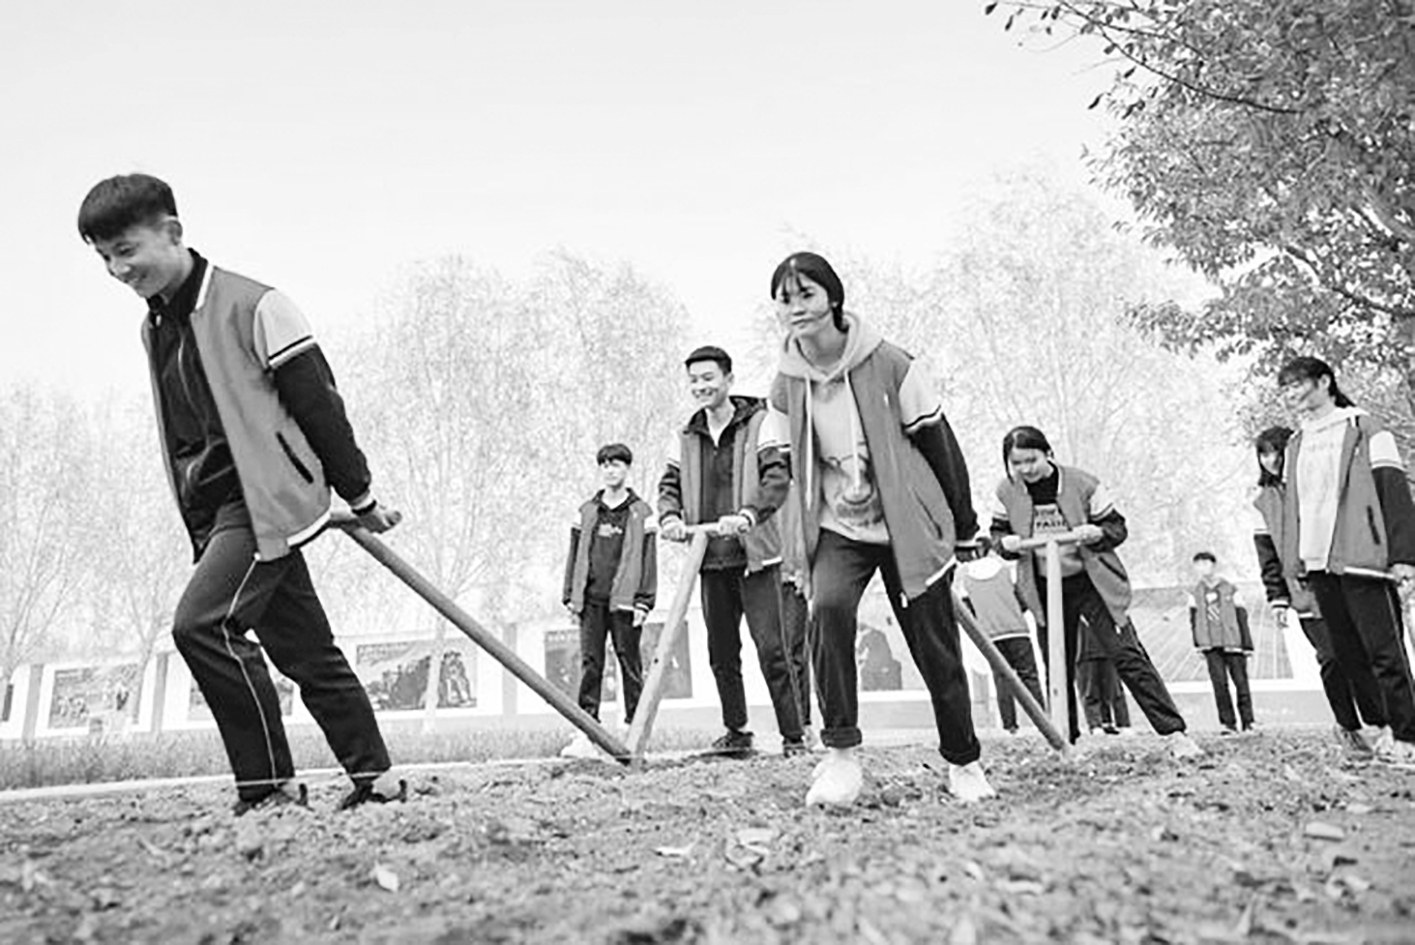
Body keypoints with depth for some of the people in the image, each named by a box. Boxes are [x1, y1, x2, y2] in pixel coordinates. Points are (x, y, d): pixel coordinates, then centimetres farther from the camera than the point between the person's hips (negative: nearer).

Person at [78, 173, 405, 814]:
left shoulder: (251, 304, -9)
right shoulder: (153, 329, 15)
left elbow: (316, 401, -8)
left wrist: (360, 496, -6)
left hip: (269, 498, -8)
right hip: (219, 510, 8)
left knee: (200, 623, -18)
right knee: (306, 651, 8)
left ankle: (269, 784, -6)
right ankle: (375, 778, 16)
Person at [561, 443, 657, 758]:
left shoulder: (641, 513, 5)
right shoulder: (586, 511, 14)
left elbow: (648, 559, 2)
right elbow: (575, 554, 15)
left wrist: (643, 602, -5)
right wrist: (570, 595, 8)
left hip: (624, 601, -3)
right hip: (591, 600, 3)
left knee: (630, 664, 2)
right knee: (590, 664, 0)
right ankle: (587, 734, 1)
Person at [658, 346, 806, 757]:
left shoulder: (760, 423, -3)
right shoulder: (685, 438, 13)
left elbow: (778, 476, -13)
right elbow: (670, 484, 12)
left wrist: (747, 514, -29)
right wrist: (670, 516, -11)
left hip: (756, 556, -5)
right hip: (711, 559, 5)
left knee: (771, 649, -5)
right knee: (721, 653, 11)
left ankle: (794, 735, 7)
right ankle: (736, 732, 25)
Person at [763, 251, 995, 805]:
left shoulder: (888, 364, -11)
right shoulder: (786, 384, -2)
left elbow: (937, 439, -3)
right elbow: (780, 467, 6)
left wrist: (962, 518, 2)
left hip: (908, 525, -1)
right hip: (837, 530, 2)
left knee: (936, 649, 3)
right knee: (827, 609, -27)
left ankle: (963, 763, 27)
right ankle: (841, 753, -14)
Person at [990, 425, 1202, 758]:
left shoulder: (1083, 483, -10)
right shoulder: (1006, 493, -3)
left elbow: (1117, 526, -1)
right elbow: (997, 532, 12)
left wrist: (1097, 533, -22)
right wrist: (1007, 542, -11)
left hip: (1092, 584, -3)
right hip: (1045, 591, 3)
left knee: (1128, 656, -9)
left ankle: (1174, 733, -6)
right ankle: (1065, 741, 23)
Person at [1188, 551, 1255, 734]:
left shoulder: (1230, 589, 0)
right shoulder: (1195, 593, 8)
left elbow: (1242, 617, 2)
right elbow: (1193, 619, 14)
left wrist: (1247, 645, 1)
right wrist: (1198, 644, 9)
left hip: (1233, 642, -1)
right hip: (1211, 645, 2)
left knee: (1241, 681, 2)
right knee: (1219, 683, -3)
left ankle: (1247, 721, 14)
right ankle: (1228, 723, 3)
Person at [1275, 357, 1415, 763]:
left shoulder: (1364, 429, 1)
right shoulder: (1295, 444, 18)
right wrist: (1293, 563, 12)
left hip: (1361, 558, -6)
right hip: (1318, 563, 6)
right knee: (1348, 653, 8)